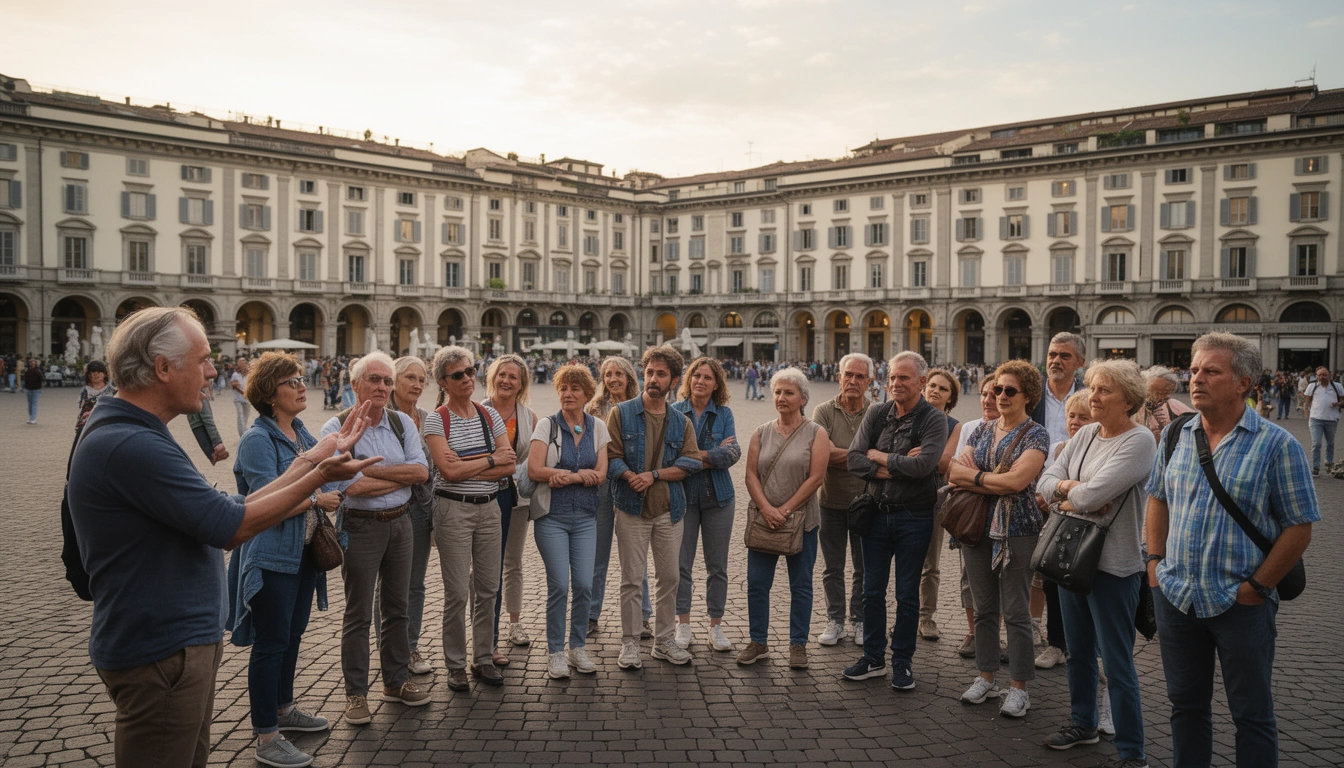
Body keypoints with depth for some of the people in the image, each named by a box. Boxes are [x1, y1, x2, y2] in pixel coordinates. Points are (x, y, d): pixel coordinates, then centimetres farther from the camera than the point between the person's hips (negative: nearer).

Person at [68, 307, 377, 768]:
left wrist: (310, 461, 6)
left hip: (187, 641, 10)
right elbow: (230, 528, -22)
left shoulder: (133, 433, 9)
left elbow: (224, 511, 8)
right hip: (160, 656, -10)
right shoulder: (129, 445, -24)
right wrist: (318, 476, -13)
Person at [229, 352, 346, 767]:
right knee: (271, 642, 0)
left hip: (304, 553, 8)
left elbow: (320, 482, 19)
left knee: (293, 635, 19)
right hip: (272, 557, -8)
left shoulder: (302, 433, 9)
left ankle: (283, 709, 36)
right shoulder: (258, 439, -17)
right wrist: (317, 501, -11)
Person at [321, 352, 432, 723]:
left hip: (400, 523, 5)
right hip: (361, 526, -5)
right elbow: (352, 486, -21)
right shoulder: (337, 428, -11)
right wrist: (402, 476, -10)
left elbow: (421, 470, -7)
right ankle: (356, 693, 16)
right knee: (358, 614, 4)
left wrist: (372, 469, -15)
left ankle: (396, 680, 29)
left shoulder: (402, 422, 4)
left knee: (397, 606, 15)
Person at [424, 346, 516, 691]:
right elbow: (448, 470, -16)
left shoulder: (490, 415, 7)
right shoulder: (436, 419, -5)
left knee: (488, 588, 8)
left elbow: (510, 465, -2)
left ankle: (484, 659, 22)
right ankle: (455, 665, 14)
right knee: (457, 592, 0)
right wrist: (491, 459, -8)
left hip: (488, 508, 4)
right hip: (453, 510, -4)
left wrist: (467, 465, -12)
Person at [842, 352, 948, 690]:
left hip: (914, 517, -4)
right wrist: (897, 467, -19)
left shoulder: (934, 419, -10)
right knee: (872, 591, 11)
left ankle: (902, 662, 22)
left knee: (907, 596, 7)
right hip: (877, 513, 4)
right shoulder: (877, 415, 3)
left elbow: (923, 465, -25)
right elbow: (854, 459, -7)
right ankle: (873, 658, 26)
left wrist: (878, 456, -13)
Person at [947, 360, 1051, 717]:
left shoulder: (1036, 435, -6)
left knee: (1016, 613, 2)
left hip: (1017, 532, -5)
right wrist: (996, 482, -12)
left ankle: (1019, 688, 14)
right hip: (977, 527, 5)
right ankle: (986, 677, 25)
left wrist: (975, 477, -8)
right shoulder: (982, 430, 10)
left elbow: (1017, 480, -19)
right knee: (984, 608, 13)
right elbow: (955, 473, 0)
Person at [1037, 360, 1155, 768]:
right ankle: (1083, 723, 38)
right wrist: (1070, 486, -17)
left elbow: (1094, 494, -26)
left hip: (1114, 565, -7)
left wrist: (1065, 496, -7)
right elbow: (1046, 480, 2)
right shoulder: (1084, 434, 7)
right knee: (1078, 651, 20)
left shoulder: (1139, 442, -16)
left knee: (1117, 663, 1)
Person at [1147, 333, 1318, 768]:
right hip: (1175, 597, 4)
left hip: (1240, 604, -4)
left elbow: (1299, 528, -9)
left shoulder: (1277, 445, -9)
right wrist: (1155, 560, 6)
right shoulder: (1176, 436, 4)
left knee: (1252, 715, 10)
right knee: (1186, 706, 17)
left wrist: (1258, 587, -12)